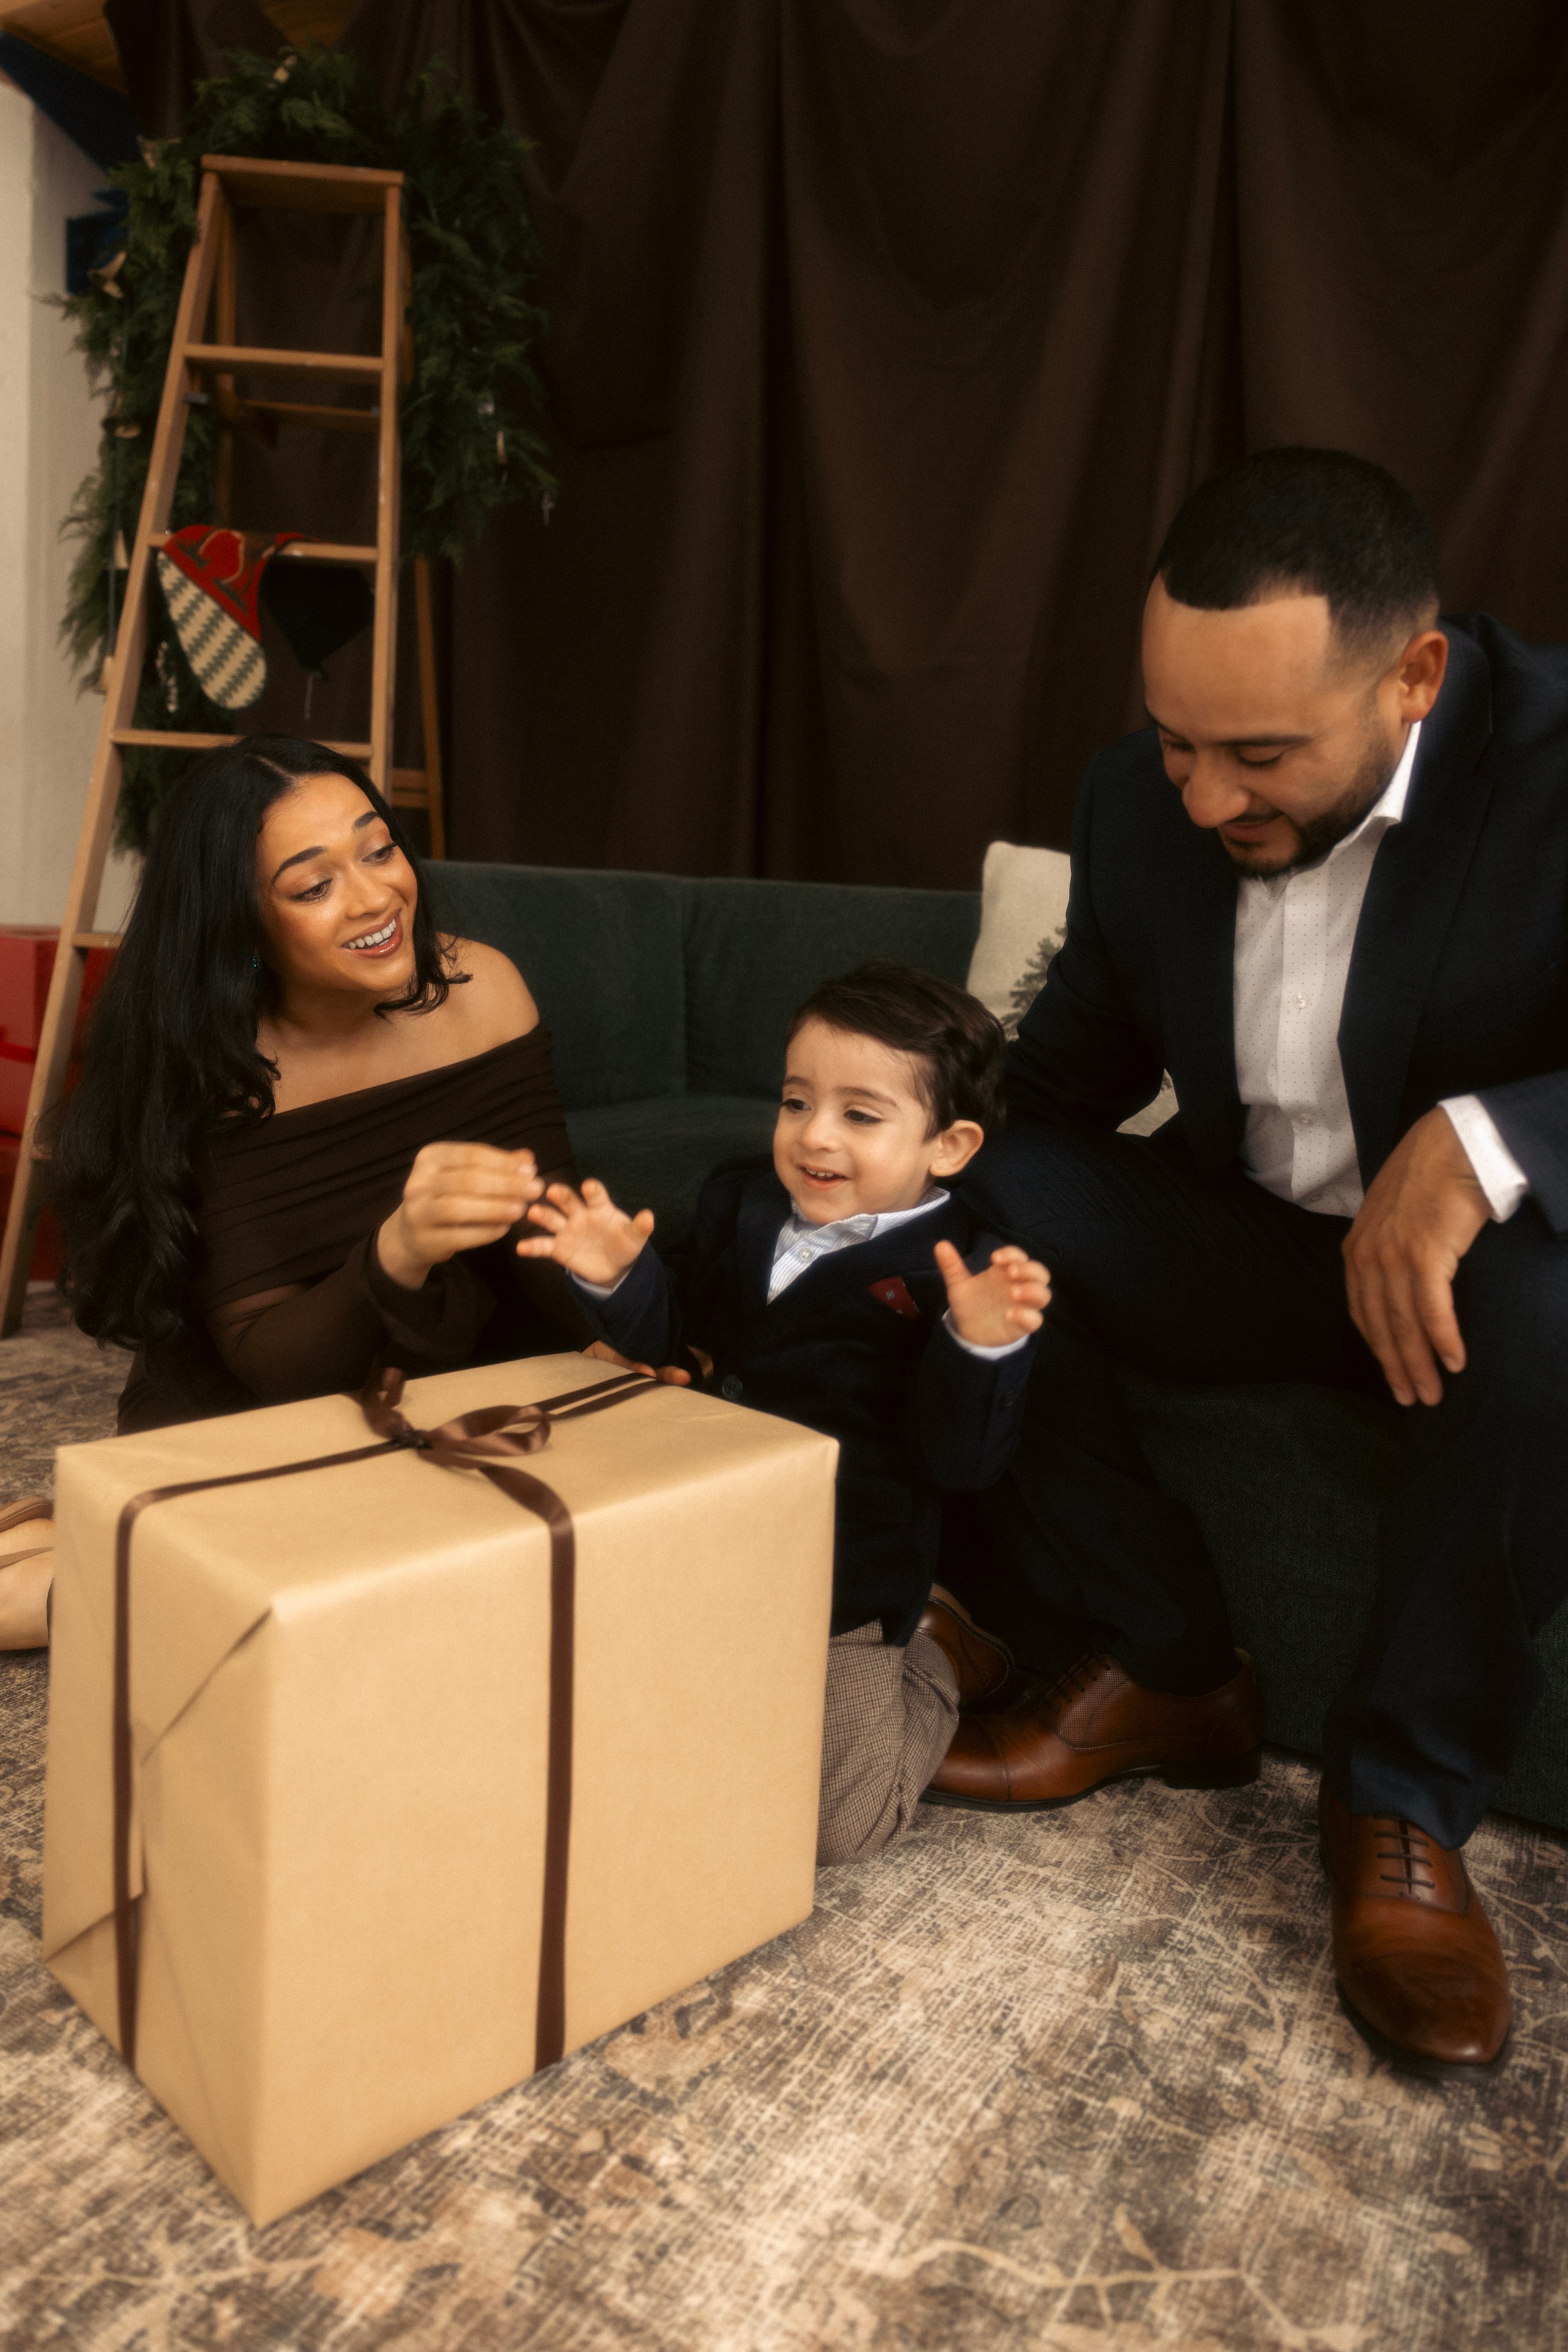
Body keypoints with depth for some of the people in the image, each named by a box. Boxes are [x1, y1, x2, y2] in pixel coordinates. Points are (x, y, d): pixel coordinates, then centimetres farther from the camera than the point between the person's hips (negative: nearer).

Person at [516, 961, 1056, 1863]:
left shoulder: (967, 1274, -19)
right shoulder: (742, 1199, 0)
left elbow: (959, 1457, -23)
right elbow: (679, 1331, 10)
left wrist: (980, 1346, -42)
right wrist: (620, 1278, -10)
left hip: (843, 1591, -6)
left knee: (841, 1823, -1)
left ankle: (932, 1655, 25)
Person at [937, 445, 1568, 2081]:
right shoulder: (1138, 796, -6)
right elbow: (1076, 1060, 5)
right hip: (1248, 1244, 4)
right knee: (980, 1203, -18)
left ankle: (1405, 1797, -12)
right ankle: (1153, 1654, -2)